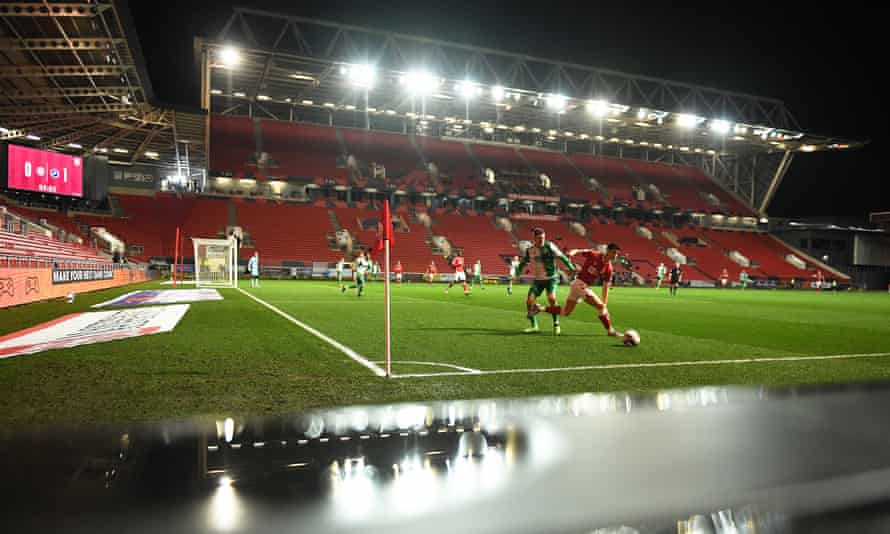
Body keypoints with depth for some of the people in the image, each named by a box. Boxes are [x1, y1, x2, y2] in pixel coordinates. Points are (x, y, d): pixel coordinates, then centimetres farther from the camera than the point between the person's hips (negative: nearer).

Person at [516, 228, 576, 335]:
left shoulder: (549, 246, -11)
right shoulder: (530, 250, 0)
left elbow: (561, 257, -14)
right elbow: (523, 262, 15)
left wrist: (571, 268, -22)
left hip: (551, 278, -4)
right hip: (538, 280, 4)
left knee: (551, 298, -25)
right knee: (529, 300, -8)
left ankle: (556, 324, -6)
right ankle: (534, 326, 10)